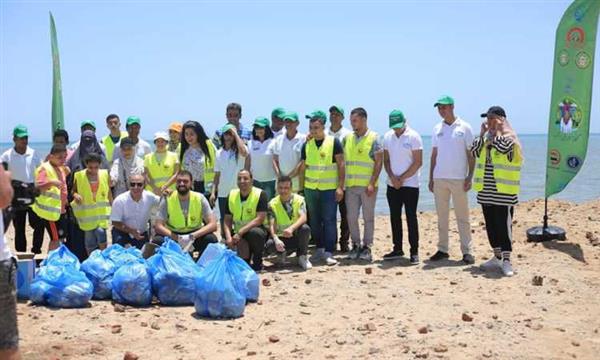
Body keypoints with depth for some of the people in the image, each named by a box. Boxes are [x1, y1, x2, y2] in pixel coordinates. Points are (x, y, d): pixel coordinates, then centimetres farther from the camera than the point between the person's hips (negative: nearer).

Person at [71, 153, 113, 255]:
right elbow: (73, 191, 5)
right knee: (89, 239, 9)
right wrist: (75, 195, -19)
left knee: (100, 231, -18)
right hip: (86, 213, 0)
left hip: (102, 211, 0)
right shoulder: (79, 176, -8)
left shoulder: (105, 174, -4)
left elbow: (109, 193, 7)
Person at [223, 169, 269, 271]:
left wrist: (240, 232, -27)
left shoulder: (260, 194, -12)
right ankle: (245, 260, 13)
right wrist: (229, 237, -14)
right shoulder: (232, 195, 2)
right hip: (238, 235, 4)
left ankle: (257, 262, -12)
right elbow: (227, 220, 4)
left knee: (254, 232, -39)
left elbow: (260, 219, -21)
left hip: (256, 229, -4)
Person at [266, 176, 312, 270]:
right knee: (269, 244, -32)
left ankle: (302, 257, -8)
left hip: (297, 236, 0)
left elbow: (303, 218, -24)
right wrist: (276, 239, -36)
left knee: (305, 228, -33)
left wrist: (291, 228, -44)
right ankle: (283, 252, 5)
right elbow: (271, 225, -16)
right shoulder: (272, 204, -6)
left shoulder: (299, 199, -7)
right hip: (282, 238, 0)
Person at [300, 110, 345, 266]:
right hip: (310, 188, 4)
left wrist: (340, 186, -11)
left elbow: (341, 165, -5)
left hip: (329, 188, -4)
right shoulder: (306, 144, 7)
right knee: (314, 221, 10)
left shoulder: (334, 142, -4)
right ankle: (320, 249, 22)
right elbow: (302, 166, 14)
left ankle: (329, 252, 0)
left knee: (329, 220, -4)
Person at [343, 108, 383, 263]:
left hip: (368, 186, -4)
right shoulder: (348, 138, 10)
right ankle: (355, 245, 18)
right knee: (351, 217, 6)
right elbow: (343, 161, 15)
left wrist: (372, 183, -13)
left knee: (368, 218, 4)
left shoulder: (374, 138, -4)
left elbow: (379, 162, -7)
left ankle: (366, 247, 12)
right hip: (350, 185, 4)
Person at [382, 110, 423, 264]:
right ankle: (397, 249, 19)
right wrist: (392, 177, -6)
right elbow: (386, 160, 10)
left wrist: (402, 178, -11)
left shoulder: (413, 136, -8)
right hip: (392, 184, 5)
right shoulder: (387, 137, 7)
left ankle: (414, 252, 2)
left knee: (411, 217, -3)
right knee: (395, 217, 9)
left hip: (410, 184, -5)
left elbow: (418, 162, -10)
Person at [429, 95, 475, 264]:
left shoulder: (464, 128, -1)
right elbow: (434, 155, 13)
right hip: (439, 178, 4)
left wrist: (470, 177, -9)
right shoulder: (437, 129, 10)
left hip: (458, 179, -4)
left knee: (462, 216, -1)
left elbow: (471, 154, -1)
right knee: (441, 216, 8)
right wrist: (431, 178, 8)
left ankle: (467, 251, 3)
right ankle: (442, 249, 15)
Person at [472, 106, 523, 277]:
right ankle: (497, 257, 23)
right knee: (491, 225, 12)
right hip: (486, 191, 7)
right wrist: (482, 133, -1)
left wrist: (497, 131, -13)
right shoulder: (486, 138, 14)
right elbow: (474, 152, 1)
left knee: (503, 225, -5)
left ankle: (506, 260, 1)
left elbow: (503, 149, -26)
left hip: (503, 192, -7)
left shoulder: (509, 138, -6)